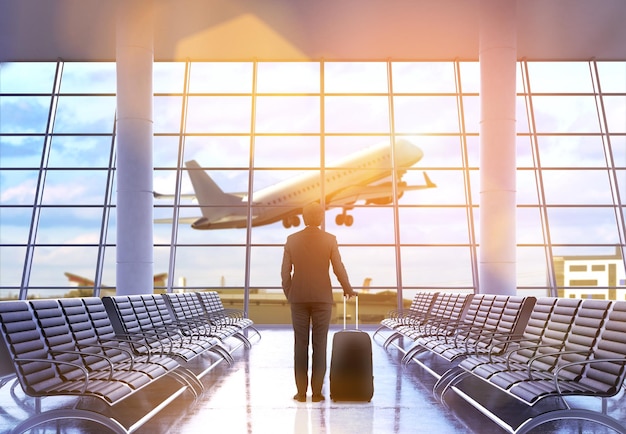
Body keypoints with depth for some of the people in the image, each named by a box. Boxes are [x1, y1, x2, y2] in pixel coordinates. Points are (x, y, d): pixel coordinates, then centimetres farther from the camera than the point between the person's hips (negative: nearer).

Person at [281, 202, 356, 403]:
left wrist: (289, 294, 14)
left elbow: (285, 271, 1)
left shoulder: (292, 239, 1)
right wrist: (348, 289, 13)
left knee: (300, 344, 6)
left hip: (298, 297, 1)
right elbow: (339, 269, -4)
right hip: (322, 297, -1)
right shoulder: (330, 239, -3)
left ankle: (301, 392, 10)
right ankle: (317, 392, 9)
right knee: (319, 344, 5)